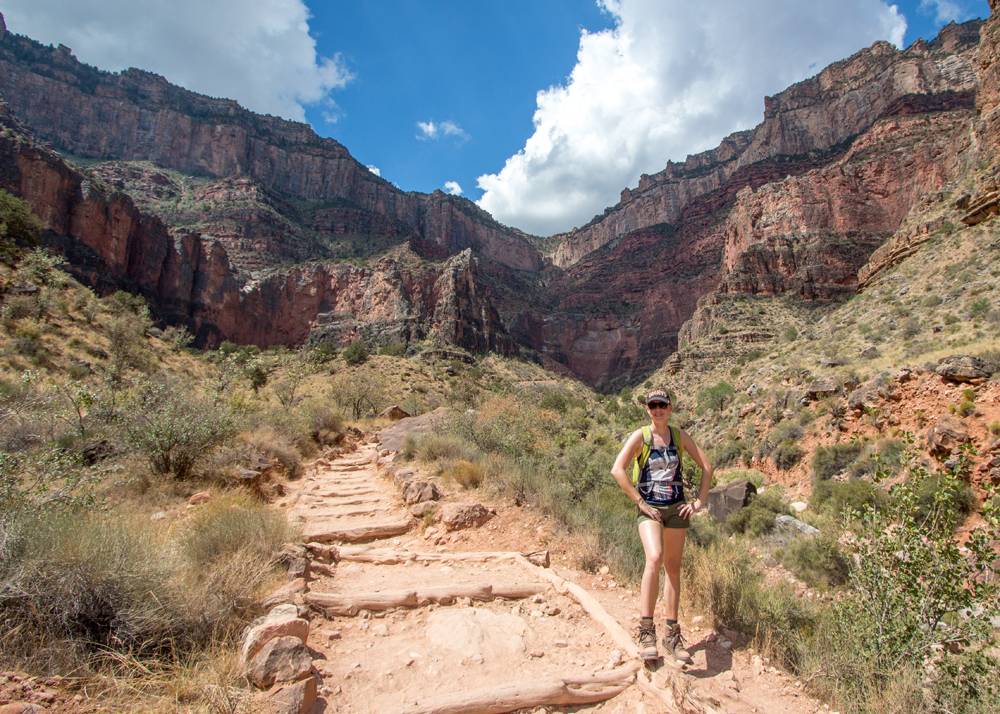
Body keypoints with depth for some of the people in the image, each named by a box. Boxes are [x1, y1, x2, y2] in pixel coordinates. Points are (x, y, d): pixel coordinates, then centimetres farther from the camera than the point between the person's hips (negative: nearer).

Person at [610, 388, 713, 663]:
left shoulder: (680, 436, 4)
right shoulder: (640, 436, -6)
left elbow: (707, 468, 10)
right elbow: (618, 470, -15)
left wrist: (699, 502, 2)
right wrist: (640, 503, -15)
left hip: (676, 508, 4)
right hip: (649, 509, -4)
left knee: (673, 568, 9)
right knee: (654, 559, -25)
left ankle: (672, 635, 22)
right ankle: (646, 631, -15)